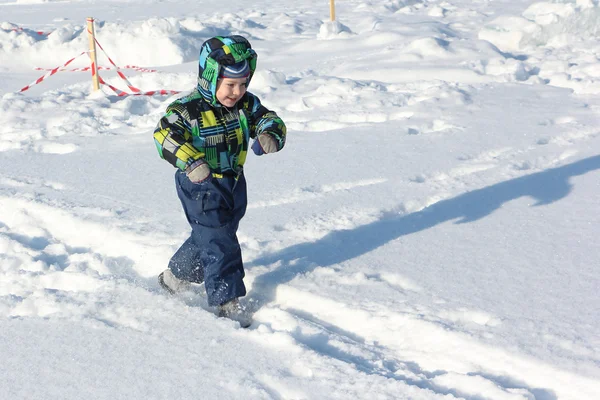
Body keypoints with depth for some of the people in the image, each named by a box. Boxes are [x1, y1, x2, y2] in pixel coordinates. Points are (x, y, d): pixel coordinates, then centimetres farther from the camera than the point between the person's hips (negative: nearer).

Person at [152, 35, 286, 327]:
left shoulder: (246, 104, -4)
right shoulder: (188, 109, -22)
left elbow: (269, 120, -5)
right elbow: (164, 135, -33)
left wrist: (269, 136, -30)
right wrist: (190, 161, -48)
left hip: (233, 183, 7)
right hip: (201, 187, -7)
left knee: (209, 235, 20)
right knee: (218, 241, -8)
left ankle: (175, 277, 42)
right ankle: (227, 301, 0)